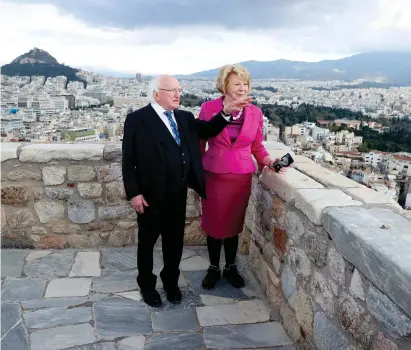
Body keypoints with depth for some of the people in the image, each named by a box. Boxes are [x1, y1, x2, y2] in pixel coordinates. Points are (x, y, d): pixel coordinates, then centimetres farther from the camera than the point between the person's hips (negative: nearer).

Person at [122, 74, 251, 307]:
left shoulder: (185, 118, 9)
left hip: (179, 194, 5)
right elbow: (128, 160, -9)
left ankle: (171, 281, 40)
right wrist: (134, 193, -14)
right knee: (147, 241, 14)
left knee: (175, 240, 17)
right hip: (151, 195, -4)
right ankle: (147, 284, 36)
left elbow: (208, 130, 1)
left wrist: (227, 112, -15)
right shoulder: (137, 119, -8)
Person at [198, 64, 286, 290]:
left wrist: (269, 161, -11)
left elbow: (257, 146, 7)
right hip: (213, 176, -1)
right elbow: (199, 143, 2)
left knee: (234, 224, 13)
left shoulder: (255, 113, -1)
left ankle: (230, 267, 33)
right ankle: (214, 268, 29)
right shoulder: (208, 108, -6)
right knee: (214, 224, 9)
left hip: (241, 177, 1)